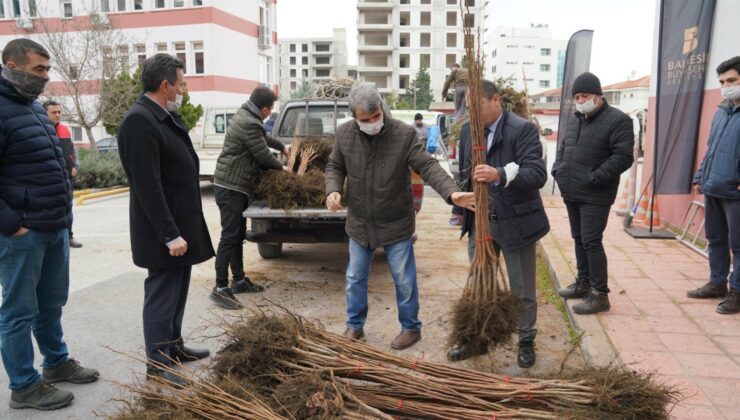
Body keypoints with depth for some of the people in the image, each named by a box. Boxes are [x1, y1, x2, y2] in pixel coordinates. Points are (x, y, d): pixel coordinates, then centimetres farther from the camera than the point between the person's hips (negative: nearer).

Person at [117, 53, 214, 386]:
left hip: (181, 222, 10)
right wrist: (170, 234, -23)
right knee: (162, 293, 1)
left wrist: (181, 228, 17)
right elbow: (147, 186, -24)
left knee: (177, 290, 19)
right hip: (164, 230, -9)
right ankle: (157, 364, 14)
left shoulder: (165, 116, 10)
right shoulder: (139, 121, -20)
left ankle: (174, 345, 34)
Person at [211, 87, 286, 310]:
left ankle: (239, 280, 24)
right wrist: (281, 167, 5)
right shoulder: (249, 124, -19)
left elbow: (264, 137, 32)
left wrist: (282, 147, 45)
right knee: (229, 237, -9)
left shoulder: (245, 116, 13)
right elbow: (263, 155, -14)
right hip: (231, 187, -10)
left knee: (238, 235, 15)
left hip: (234, 186, 10)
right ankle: (220, 288, -5)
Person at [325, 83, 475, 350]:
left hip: (396, 224, -3)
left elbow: (428, 166, -20)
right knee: (355, 278, 16)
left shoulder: (404, 134, -18)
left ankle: (411, 328, 30)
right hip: (359, 223, 3)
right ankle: (355, 325, 36)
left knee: (404, 280, 9)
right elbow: (335, 166, 6)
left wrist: (452, 193, -36)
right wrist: (333, 190, -15)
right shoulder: (344, 134, -7)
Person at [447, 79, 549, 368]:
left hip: (516, 222, -5)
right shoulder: (467, 130, 4)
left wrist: (500, 175, -41)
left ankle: (526, 341, 31)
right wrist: (463, 209, 12)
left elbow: (538, 174, -25)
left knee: (523, 290, 11)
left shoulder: (523, 129, -14)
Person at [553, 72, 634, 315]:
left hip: (595, 197, -8)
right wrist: (558, 170, 8)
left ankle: (600, 294, 2)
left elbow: (623, 157, -16)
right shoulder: (574, 121, 16)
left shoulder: (617, 120, -9)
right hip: (571, 194, 8)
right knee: (579, 240, 16)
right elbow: (563, 149, 26)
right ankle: (583, 283, 30)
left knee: (591, 242, -8)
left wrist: (595, 178, -21)